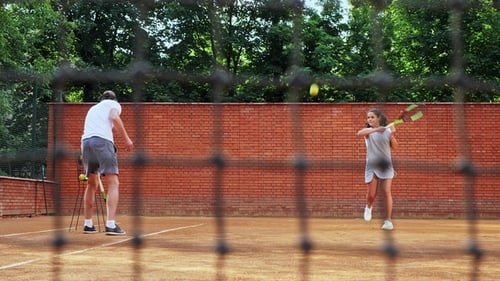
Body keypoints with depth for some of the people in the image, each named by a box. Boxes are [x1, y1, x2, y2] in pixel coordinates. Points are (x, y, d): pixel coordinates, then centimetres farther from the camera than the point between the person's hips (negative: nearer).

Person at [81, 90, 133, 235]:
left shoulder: (93, 108, 35)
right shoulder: (113, 103, 17)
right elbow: (114, 117, -5)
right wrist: (126, 138, -5)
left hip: (85, 141, 6)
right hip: (102, 140, -6)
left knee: (92, 184, 17)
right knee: (113, 183, -7)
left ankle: (88, 224, 17)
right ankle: (110, 225, -19)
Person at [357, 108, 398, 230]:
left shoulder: (387, 130, 3)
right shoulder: (368, 131, -2)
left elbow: (395, 147, 3)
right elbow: (359, 133, -26)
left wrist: (392, 135, -13)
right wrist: (376, 129, -37)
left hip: (386, 165, 0)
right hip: (372, 166, 0)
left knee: (387, 192, -7)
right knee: (371, 194, 3)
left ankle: (388, 221, -5)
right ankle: (368, 207, 37)